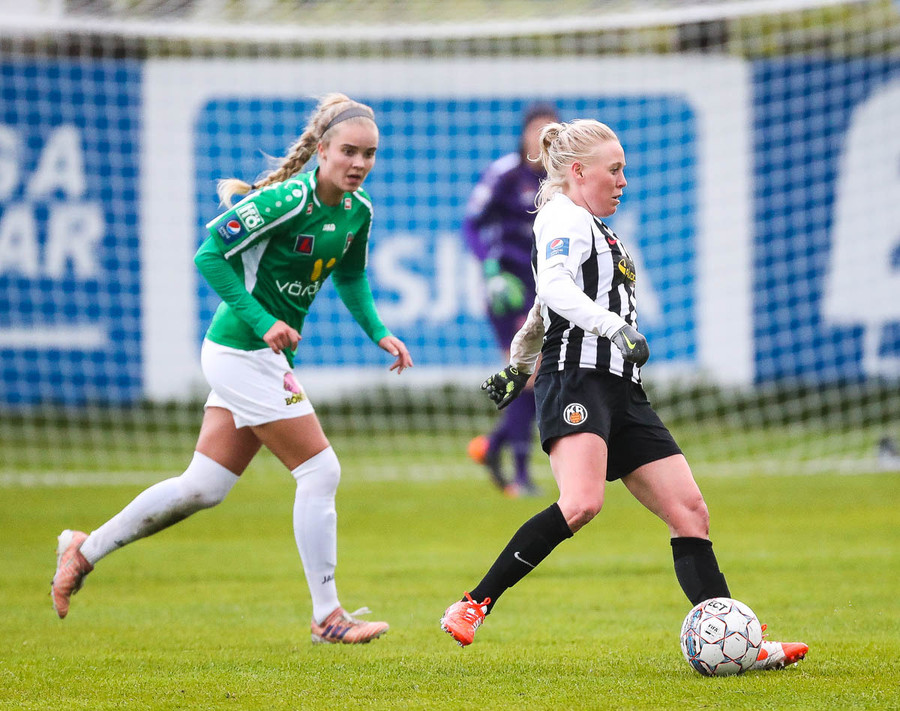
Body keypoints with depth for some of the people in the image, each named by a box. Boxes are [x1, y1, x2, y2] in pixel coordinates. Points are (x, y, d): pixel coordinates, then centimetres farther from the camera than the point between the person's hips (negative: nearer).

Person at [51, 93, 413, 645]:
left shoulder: (358, 211, 4)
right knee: (321, 471, -7)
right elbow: (210, 255, -19)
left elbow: (351, 276, 22)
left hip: (264, 355, 9)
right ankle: (327, 616, 0)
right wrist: (261, 321, -23)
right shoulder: (287, 200, -21)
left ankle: (86, 550, 25)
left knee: (204, 487, 12)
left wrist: (378, 332, 8)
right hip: (244, 351, -9)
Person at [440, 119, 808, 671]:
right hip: (576, 379, -10)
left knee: (689, 510, 1)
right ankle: (473, 606, -26)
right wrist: (617, 329, -29)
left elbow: (543, 311, 40)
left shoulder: (592, 228, 28)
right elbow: (554, 288, -21)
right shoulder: (565, 219, -2)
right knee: (582, 504, -30)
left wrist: (519, 366, 50)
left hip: (621, 390, 10)